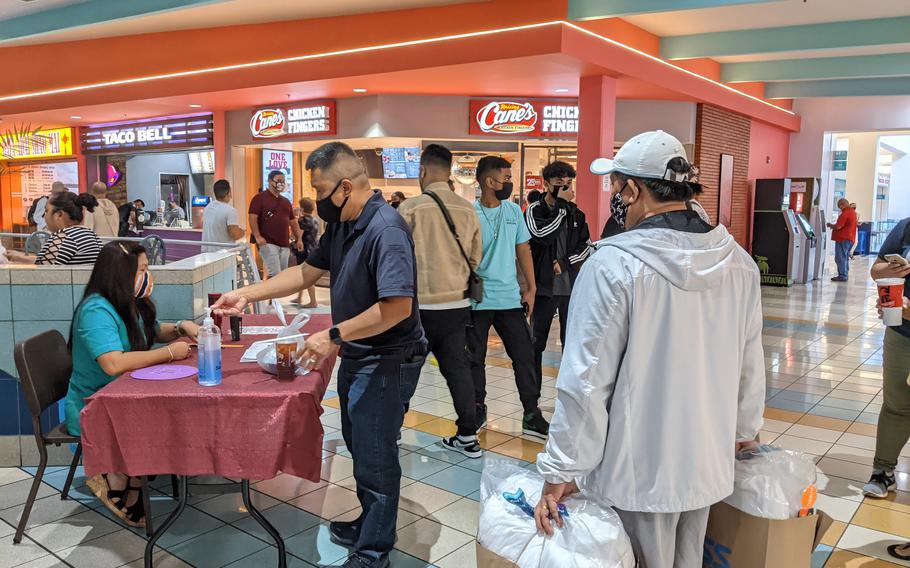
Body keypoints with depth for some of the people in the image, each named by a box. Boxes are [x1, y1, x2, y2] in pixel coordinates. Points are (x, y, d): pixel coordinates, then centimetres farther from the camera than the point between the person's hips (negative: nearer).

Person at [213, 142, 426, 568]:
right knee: (360, 448, 23)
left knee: (375, 457, 4)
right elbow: (307, 272, 14)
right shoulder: (341, 226, 5)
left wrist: (335, 335, -26)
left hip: (386, 363, -10)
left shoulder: (385, 229, -25)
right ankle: (370, 524, 43)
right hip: (357, 356, 10)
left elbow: (398, 306, -31)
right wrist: (248, 295, 8)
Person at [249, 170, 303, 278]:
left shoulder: (286, 201, 21)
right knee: (275, 274, -16)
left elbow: (293, 221, 22)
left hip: (285, 245, 7)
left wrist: (299, 239, 12)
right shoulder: (260, 197, 0)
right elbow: (253, 218, -8)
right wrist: (257, 236, -20)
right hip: (268, 243, -7)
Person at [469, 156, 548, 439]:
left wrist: (531, 288, 6)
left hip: (510, 298, 4)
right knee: (475, 359, 9)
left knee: (525, 356, 4)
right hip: (477, 299, -3)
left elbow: (523, 250, 10)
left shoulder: (514, 211, 6)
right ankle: (478, 410, 26)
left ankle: (531, 415, 14)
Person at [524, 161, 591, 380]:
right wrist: (561, 205, -16)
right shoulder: (534, 210, -3)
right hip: (544, 286, -3)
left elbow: (586, 245, 7)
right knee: (536, 342, 7)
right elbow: (542, 235, -21)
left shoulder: (575, 212, 9)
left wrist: (564, 262, -8)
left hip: (571, 286, 3)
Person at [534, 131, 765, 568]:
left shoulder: (614, 265, -21)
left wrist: (560, 472, -12)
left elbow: (586, 382, -20)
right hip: (707, 463, 5)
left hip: (639, 472, -5)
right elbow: (750, 363, 6)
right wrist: (745, 429, 23)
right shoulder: (738, 261, -3)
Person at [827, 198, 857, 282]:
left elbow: (838, 226, -21)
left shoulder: (845, 213, -17)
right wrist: (833, 225, 18)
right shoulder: (853, 211, 16)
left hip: (843, 239, -10)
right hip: (850, 238, 10)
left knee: (840, 258, -6)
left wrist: (830, 225, -3)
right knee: (845, 258, 15)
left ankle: (842, 276, -6)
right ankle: (845, 275, 18)